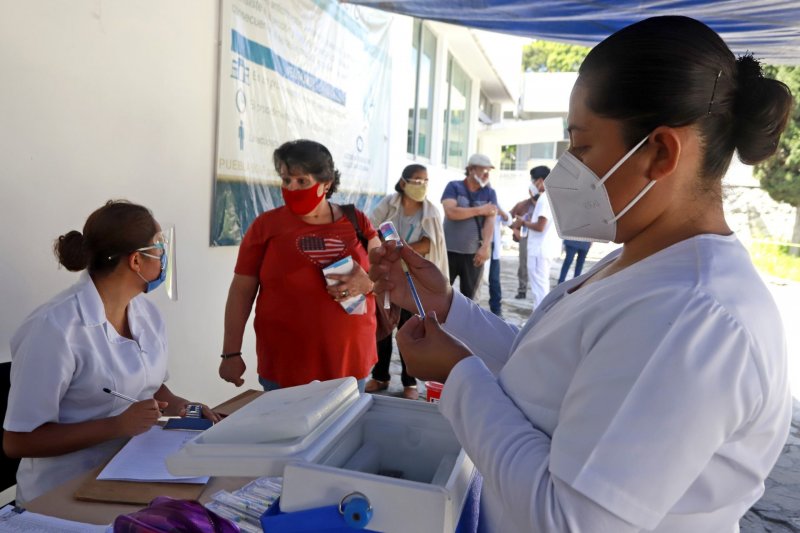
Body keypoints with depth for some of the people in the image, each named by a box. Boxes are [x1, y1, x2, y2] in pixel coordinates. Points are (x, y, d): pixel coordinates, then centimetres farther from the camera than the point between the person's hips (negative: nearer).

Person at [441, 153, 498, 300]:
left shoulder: (490, 193, 7)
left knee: (468, 298, 9)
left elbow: (490, 221, -6)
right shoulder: (454, 187, 0)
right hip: (450, 251, -2)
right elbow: (451, 212, -17)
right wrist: (480, 210, -11)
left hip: (474, 254, 2)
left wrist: (485, 246, -21)